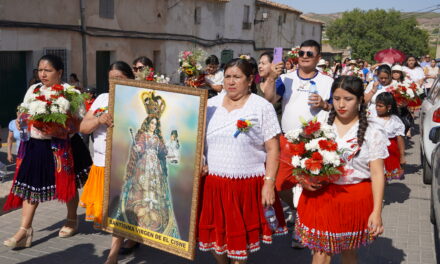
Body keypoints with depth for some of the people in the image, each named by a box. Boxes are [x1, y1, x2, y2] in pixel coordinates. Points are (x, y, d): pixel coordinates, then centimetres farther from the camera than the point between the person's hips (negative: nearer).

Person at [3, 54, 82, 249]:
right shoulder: (33, 90, 11)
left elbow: (76, 121, -8)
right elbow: (23, 114, 18)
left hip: (58, 145, -4)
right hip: (33, 143, 5)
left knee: (67, 182, 9)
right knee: (31, 184, 4)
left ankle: (72, 220, 30)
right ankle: (25, 230, 8)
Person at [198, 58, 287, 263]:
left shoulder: (262, 107, -3)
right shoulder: (211, 105, 7)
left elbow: (272, 149, -6)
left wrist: (269, 183, -12)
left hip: (247, 186, -3)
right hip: (213, 183, 3)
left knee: (240, 240, 9)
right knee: (215, 236, 12)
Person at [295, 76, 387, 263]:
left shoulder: (372, 131, -4)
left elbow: (377, 173, -5)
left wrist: (377, 211, -10)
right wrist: (304, 181, -11)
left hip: (355, 198, -1)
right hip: (321, 195, 1)